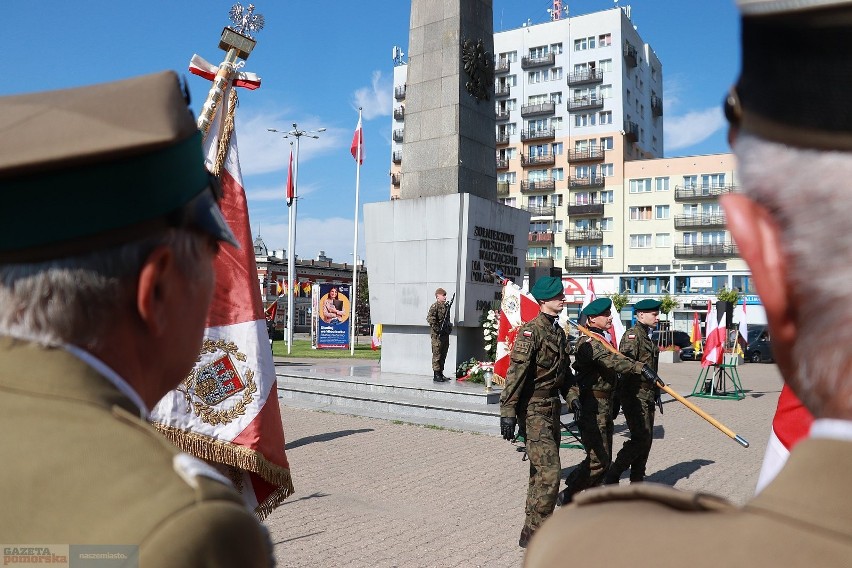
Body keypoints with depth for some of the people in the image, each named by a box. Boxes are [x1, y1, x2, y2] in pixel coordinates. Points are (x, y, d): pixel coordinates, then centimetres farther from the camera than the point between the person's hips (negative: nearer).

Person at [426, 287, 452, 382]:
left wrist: (449, 327, 9)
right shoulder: (435, 306, -11)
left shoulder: (446, 306, 14)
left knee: (443, 355, 12)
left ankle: (441, 374, 20)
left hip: (445, 334, 8)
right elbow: (429, 319, -20)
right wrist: (437, 329, -21)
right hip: (437, 335, -8)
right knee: (437, 354, -4)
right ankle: (436, 375, 1)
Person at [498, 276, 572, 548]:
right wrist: (508, 412, -24)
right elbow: (516, 372, -20)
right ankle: (532, 533, -2)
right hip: (534, 409, -9)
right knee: (549, 470, -12)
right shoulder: (531, 331, -15)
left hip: (552, 407, 9)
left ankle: (536, 525, 30)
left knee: (542, 470, 16)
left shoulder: (559, 331, 13)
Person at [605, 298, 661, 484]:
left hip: (647, 397, 10)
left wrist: (655, 395, 24)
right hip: (635, 395, -10)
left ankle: (637, 481, 19)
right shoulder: (632, 335, -12)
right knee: (640, 438, -11)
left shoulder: (647, 336, 18)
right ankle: (612, 476, -1)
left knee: (646, 439, 11)